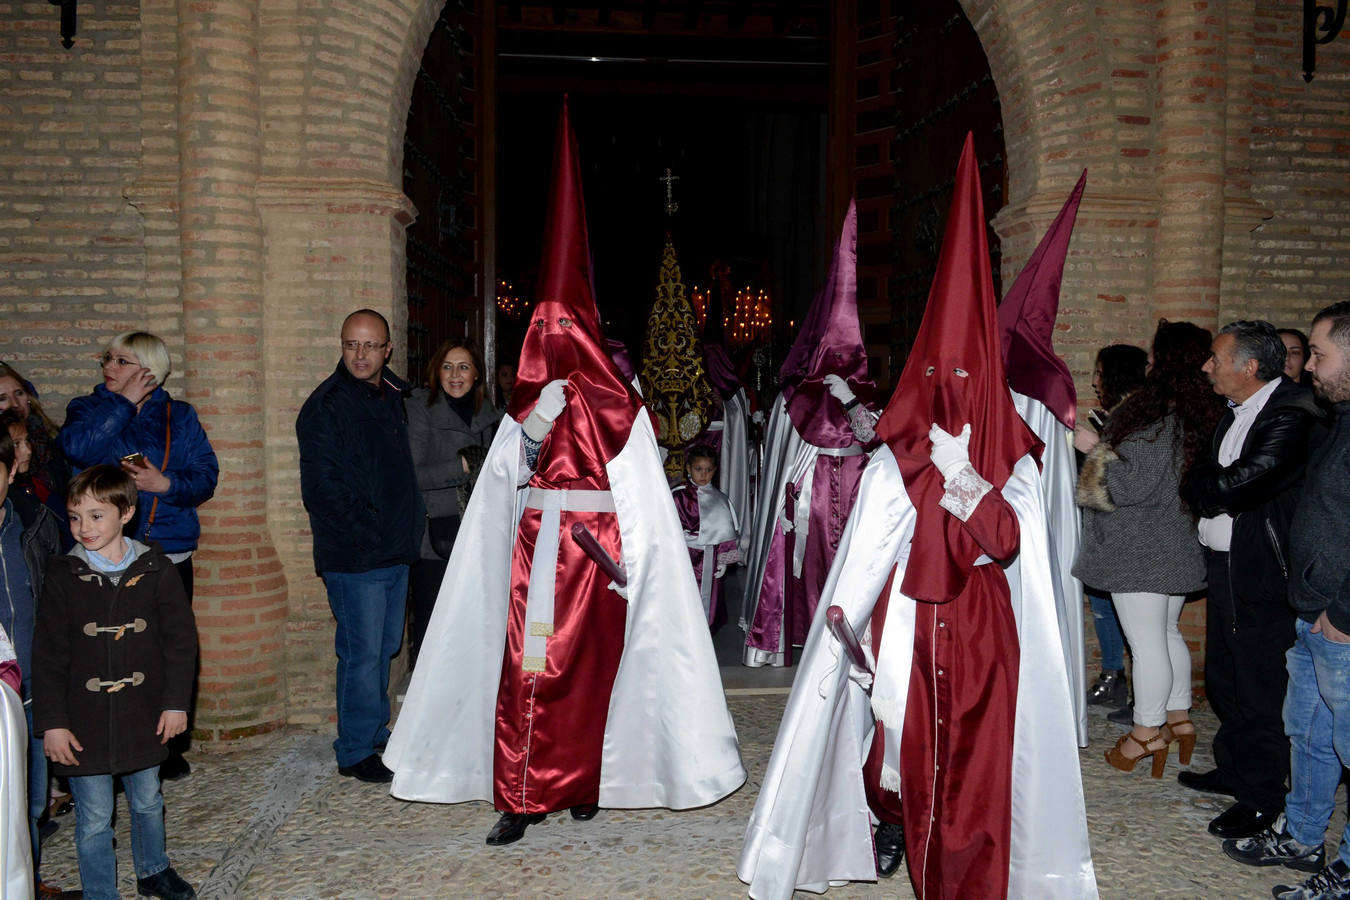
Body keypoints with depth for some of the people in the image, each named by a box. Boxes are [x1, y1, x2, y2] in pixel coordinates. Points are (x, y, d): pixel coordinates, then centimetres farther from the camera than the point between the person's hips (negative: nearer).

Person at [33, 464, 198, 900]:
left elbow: (180, 640, 1)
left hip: (144, 717, 2)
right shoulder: (62, 575, -7)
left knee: (147, 803, 20)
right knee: (93, 819, 7)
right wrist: (52, 722, -7)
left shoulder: (155, 569, -4)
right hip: (85, 725, -1)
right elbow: (48, 656, -4)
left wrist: (176, 701, -3)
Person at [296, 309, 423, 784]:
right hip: (354, 557, -7)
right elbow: (322, 488, -15)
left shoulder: (393, 397, 13)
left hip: (396, 551, 8)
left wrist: (410, 529, 14)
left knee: (385, 647, 16)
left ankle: (376, 732, 30)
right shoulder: (325, 406, -11)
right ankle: (355, 753, 11)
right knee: (362, 651, -2)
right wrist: (367, 535, -16)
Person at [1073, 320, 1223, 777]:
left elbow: (1128, 485, -22)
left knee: (1146, 644, 1)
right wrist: (1104, 444, 17)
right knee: (1167, 635, 20)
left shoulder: (1154, 417, -22)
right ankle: (1178, 718, 31)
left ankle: (1146, 733, 11)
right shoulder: (1198, 414, 6)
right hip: (1176, 547, 9)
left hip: (1141, 551, -9)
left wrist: (1095, 448, -10)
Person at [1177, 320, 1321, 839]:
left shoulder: (1290, 418, -21)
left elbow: (1232, 487, -25)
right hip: (1224, 567, 10)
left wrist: (1197, 487, -8)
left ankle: (1262, 797, 18)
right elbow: (1204, 479, 12)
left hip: (1262, 580, -9)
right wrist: (1205, 488, -8)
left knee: (1261, 690, 4)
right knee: (1224, 680, 21)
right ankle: (1234, 768, 38)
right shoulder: (1236, 412, 10)